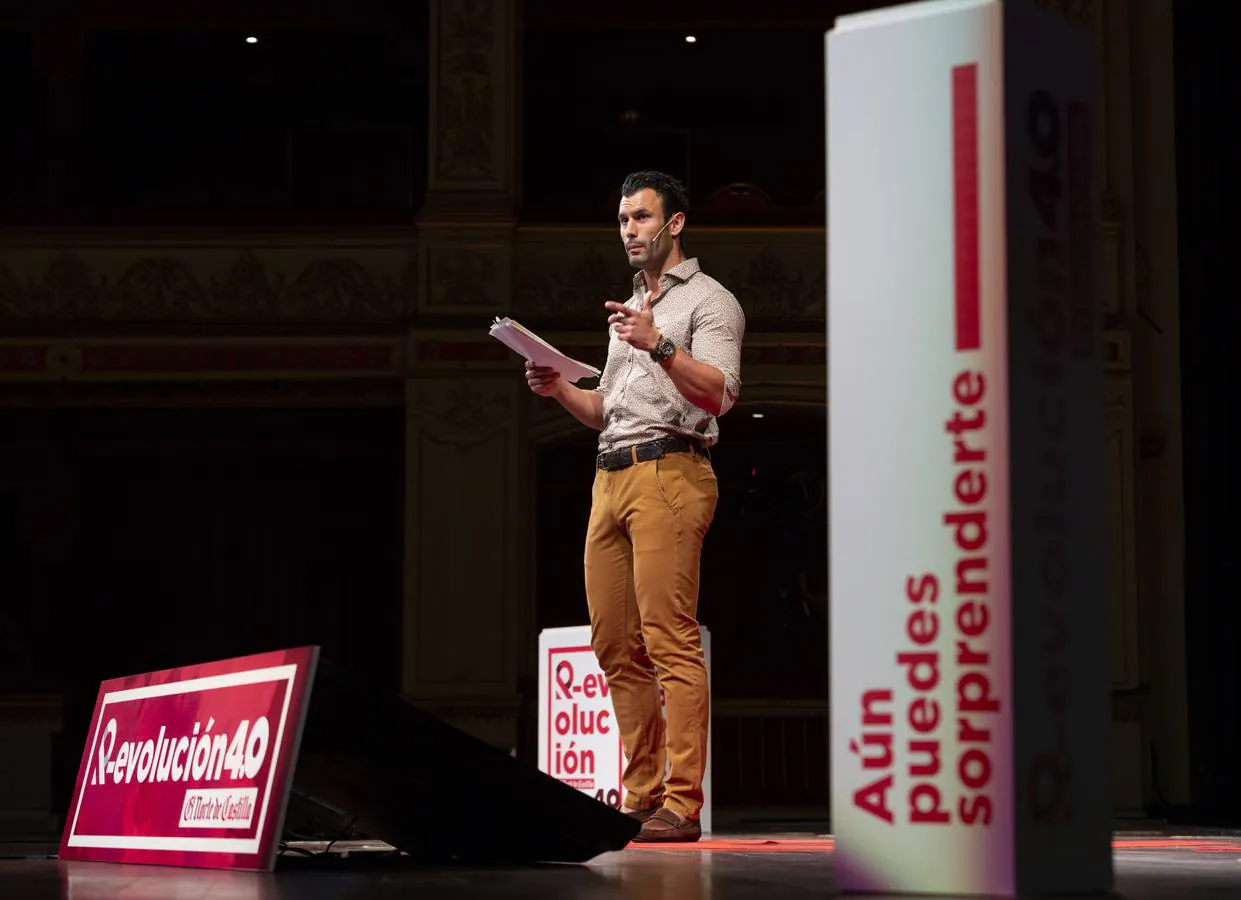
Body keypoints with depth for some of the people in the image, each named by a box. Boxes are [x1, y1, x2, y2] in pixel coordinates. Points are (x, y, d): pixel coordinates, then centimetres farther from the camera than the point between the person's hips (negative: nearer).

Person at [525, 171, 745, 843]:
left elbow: (719, 394, -12)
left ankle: (681, 805, -17)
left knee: (671, 639, -14)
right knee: (615, 646, 4)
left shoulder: (708, 301, 3)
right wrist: (559, 390, 11)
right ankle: (642, 796, 8)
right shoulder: (630, 310, 28)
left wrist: (659, 346, -23)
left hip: (670, 473, -8)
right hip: (610, 478, 8)